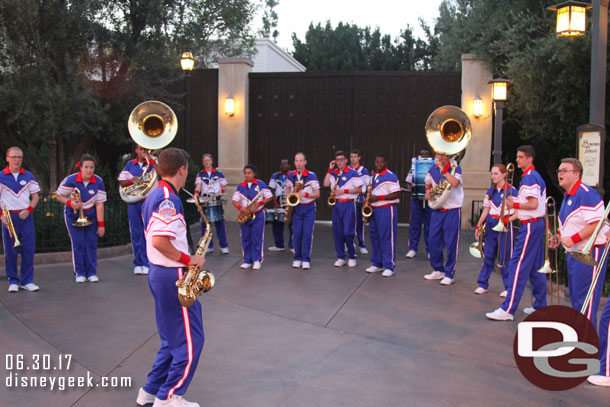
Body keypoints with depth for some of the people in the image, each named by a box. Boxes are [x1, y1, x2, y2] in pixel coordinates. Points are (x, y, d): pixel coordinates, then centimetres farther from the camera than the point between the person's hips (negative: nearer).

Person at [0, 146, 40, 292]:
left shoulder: (28, 176, 7)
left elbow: (35, 196, 11)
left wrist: (28, 210, -5)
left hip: (25, 216, 2)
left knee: (28, 249, 0)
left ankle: (27, 281, 9)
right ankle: (13, 281, 12)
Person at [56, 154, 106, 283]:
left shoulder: (98, 182, -12)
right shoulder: (70, 180, -16)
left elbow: (99, 204, -11)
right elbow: (59, 196, -5)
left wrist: (101, 224, -13)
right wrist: (70, 202, -25)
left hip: (91, 216, 2)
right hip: (73, 216, -1)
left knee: (91, 243, -1)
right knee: (78, 244, -5)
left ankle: (92, 272, 8)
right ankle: (79, 272, 5)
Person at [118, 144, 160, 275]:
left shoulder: (152, 163, 6)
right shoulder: (129, 165, 12)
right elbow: (122, 183, 9)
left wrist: (149, 159, -11)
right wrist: (131, 180, -11)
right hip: (133, 202, 2)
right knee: (136, 232, 4)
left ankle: (146, 263, -1)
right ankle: (138, 263, 11)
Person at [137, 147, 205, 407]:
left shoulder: (152, 197, 13)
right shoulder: (170, 199, -19)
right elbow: (160, 240, -30)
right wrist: (189, 260, -18)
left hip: (157, 273, 10)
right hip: (173, 277, -10)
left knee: (173, 339, 19)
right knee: (190, 341, 2)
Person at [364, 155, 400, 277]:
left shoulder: (390, 176, -9)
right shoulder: (373, 176, 16)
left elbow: (396, 194, -16)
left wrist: (378, 198, -19)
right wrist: (369, 198, 7)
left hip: (386, 210, -8)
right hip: (374, 210, 8)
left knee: (387, 238, -7)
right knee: (374, 237, 11)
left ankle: (389, 267, -4)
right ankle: (377, 264, 21)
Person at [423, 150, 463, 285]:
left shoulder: (456, 169, -7)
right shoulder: (432, 170, 9)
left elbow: (454, 183, -27)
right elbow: (428, 184, 27)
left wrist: (443, 169, -20)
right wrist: (428, 192, 7)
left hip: (452, 211, -5)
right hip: (437, 211, 5)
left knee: (451, 243, -3)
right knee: (434, 241, 8)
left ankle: (449, 274, 6)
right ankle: (438, 270, 23)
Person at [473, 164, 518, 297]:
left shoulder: (512, 190, -8)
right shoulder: (490, 190, 10)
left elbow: (518, 212, -9)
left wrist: (507, 219, -23)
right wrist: (478, 225, 8)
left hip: (505, 226, -5)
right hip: (491, 225, 5)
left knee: (505, 258, -1)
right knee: (488, 256, 9)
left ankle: (508, 288, 10)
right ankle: (483, 284, 17)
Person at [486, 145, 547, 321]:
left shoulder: (529, 178, -15)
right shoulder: (537, 177, 16)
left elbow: (533, 204, -23)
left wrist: (514, 204, -12)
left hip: (529, 226, -11)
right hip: (538, 223, 11)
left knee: (518, 266, -10)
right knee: (536, 267, 15)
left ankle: (508, 310, -10)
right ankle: (540, 305, 22)